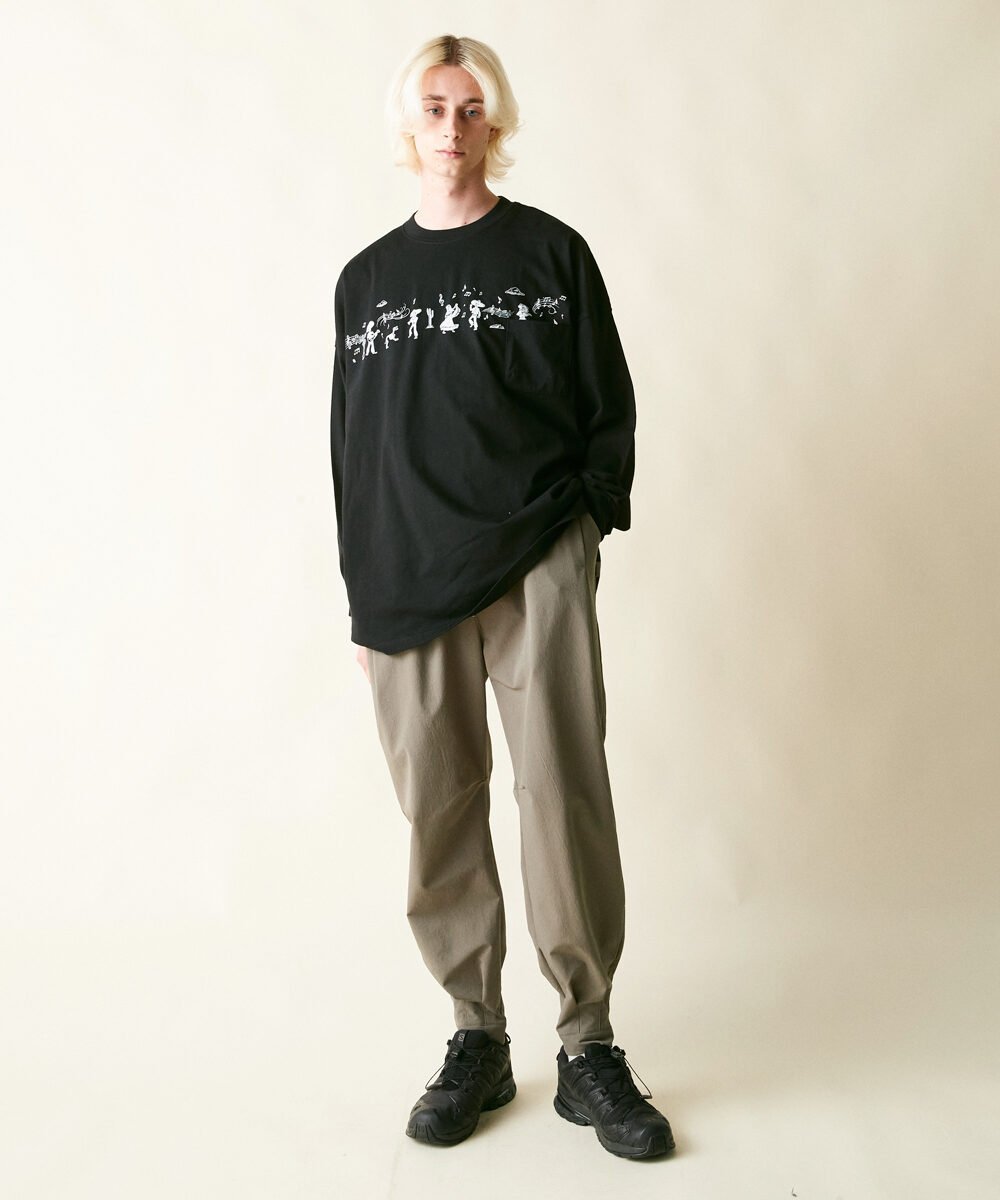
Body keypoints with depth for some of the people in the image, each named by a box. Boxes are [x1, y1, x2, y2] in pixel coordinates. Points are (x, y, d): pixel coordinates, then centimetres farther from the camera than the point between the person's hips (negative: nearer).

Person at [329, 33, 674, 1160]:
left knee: (564, 799, -5)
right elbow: (350, 444, 15)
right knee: (438, 814, 4)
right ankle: (477, 1036, 18)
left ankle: (588, 1049, 9)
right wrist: (363, 596, 11)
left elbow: (608, 409, 8)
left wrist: (583, 527, -4)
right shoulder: (366, 277, 15)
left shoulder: (551, 252, 8)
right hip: (406, 585, 3)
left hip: (539, 570, -2)